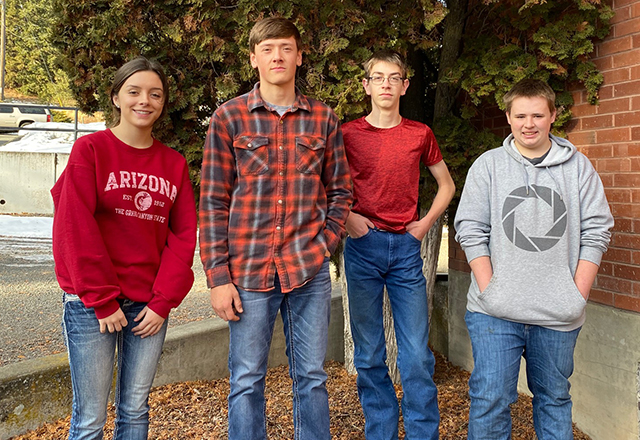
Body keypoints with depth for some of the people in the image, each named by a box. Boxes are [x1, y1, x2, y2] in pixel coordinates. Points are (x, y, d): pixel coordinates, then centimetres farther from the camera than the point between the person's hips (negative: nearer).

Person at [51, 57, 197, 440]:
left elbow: (184, 235, 4)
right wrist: (101, 299, -11)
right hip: (92, 304, -3)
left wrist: (163, 302, -5)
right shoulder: (90, 149, -2)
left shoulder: (174, 163, 9)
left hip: (150, 304, 4)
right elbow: (75, 228, -8)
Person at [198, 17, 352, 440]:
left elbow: (340, 191, 14)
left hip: (310, 270, 2)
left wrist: (326, 243, 0)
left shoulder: (324, 119, 7)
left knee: (312, 377, 11)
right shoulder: (229, 117, 1)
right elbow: (213, 203, 0)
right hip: (248, 270, -1)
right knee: (247, 380, 7)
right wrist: (219, 276, -6)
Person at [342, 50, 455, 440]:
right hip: (363, 246, 0)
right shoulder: (348, 134, 3)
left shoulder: (420, 135, 7)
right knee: (369, 353, 6)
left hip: (407, 247, 1)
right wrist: (347, 217, -5)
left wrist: (426, 223, 5)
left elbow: (447, 185, 19)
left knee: (417, 355, 0)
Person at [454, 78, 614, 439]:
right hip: (495, 314, -1)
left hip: (559, 315, 1)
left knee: (555, 398, 14)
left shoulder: (578, 167, 6)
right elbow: (471, 230, 0)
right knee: (491, 398, -1)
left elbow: (596, 232, 4)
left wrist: (577, 295, -3)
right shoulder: (488, 165, 3)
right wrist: (491, 291, -8)